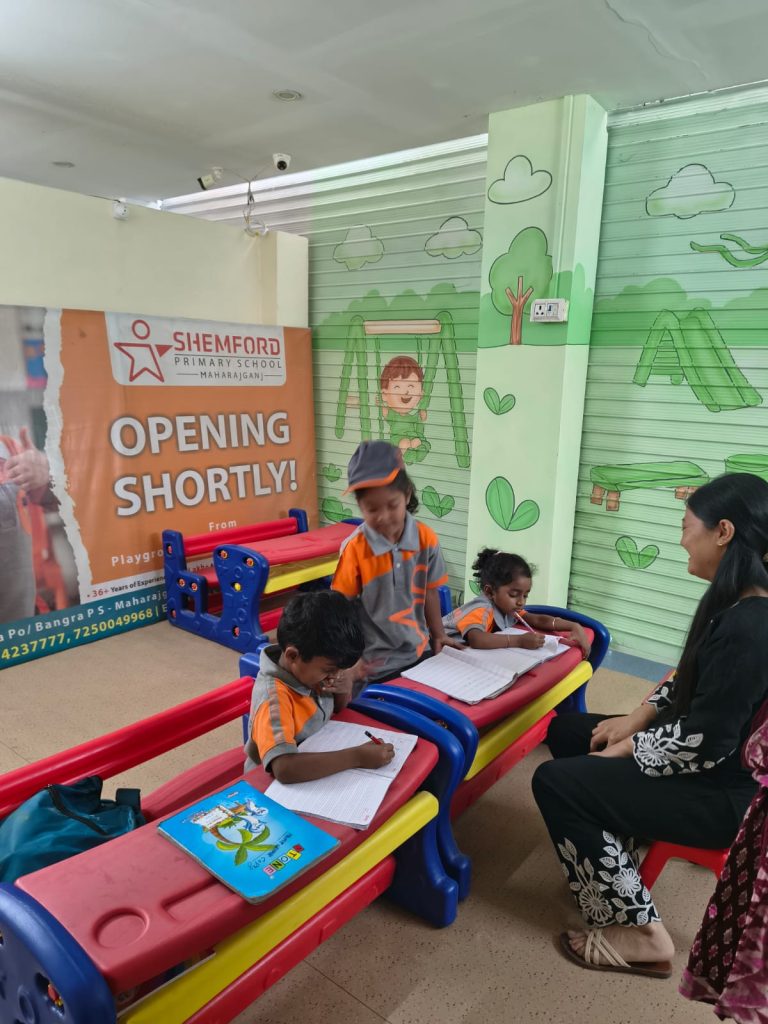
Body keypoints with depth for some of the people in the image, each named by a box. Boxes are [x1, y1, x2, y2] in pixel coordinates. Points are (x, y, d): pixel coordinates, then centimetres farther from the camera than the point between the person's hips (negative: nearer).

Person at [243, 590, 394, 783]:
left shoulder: (309, 670, -7)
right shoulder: (273, 697, -26)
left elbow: (338, 708, 11)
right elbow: (284, 768, -39)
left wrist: (343, 690, -10)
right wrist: (357, 757, -34)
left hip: (320, 772, 6)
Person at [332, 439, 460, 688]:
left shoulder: (426, 538, -7)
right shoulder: (355, 548, -18)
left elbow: (429, 592, 6)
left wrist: (439, 635, 13)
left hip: (420, 652, 4)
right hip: (375, 665, -4)